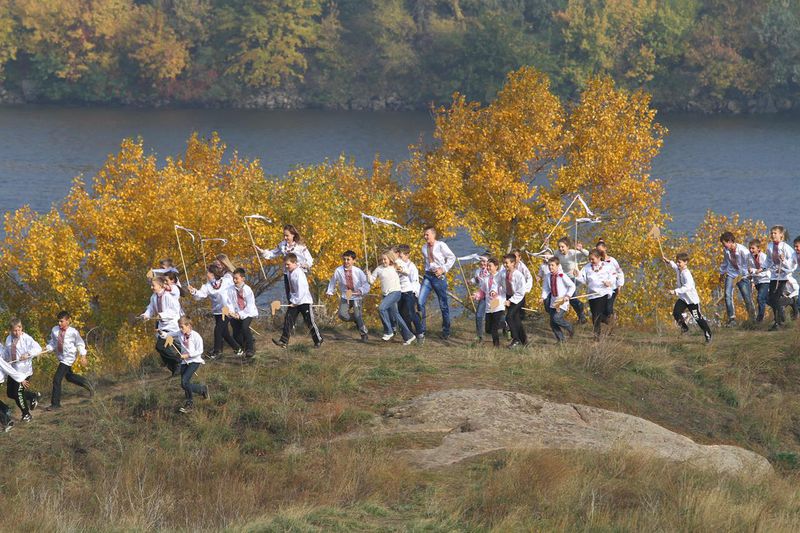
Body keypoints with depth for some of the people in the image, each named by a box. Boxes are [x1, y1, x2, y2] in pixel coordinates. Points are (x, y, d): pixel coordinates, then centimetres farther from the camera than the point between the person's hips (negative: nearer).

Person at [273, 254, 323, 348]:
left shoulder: (299, 274, -21)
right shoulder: (289, 271, 2)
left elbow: (301, 291, -23)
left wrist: (295, 302, -19)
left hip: (304, 301, -8)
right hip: (294, 301, 8)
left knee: (310, 322, 1)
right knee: (288, 320, -2)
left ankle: (318, 340, 16)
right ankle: (284, 341, -4)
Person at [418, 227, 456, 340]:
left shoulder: (441, 245, -7)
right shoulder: (424, 248, 10)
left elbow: (452, 257, -3)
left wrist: (443, 269, -10)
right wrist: (427, 270, 6)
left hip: (439, 276, -5)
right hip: (428, 276, 5)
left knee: (443, 305, 4)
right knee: (420, 302, -10)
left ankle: (446, 331, 15)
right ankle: (422, 329, -6)